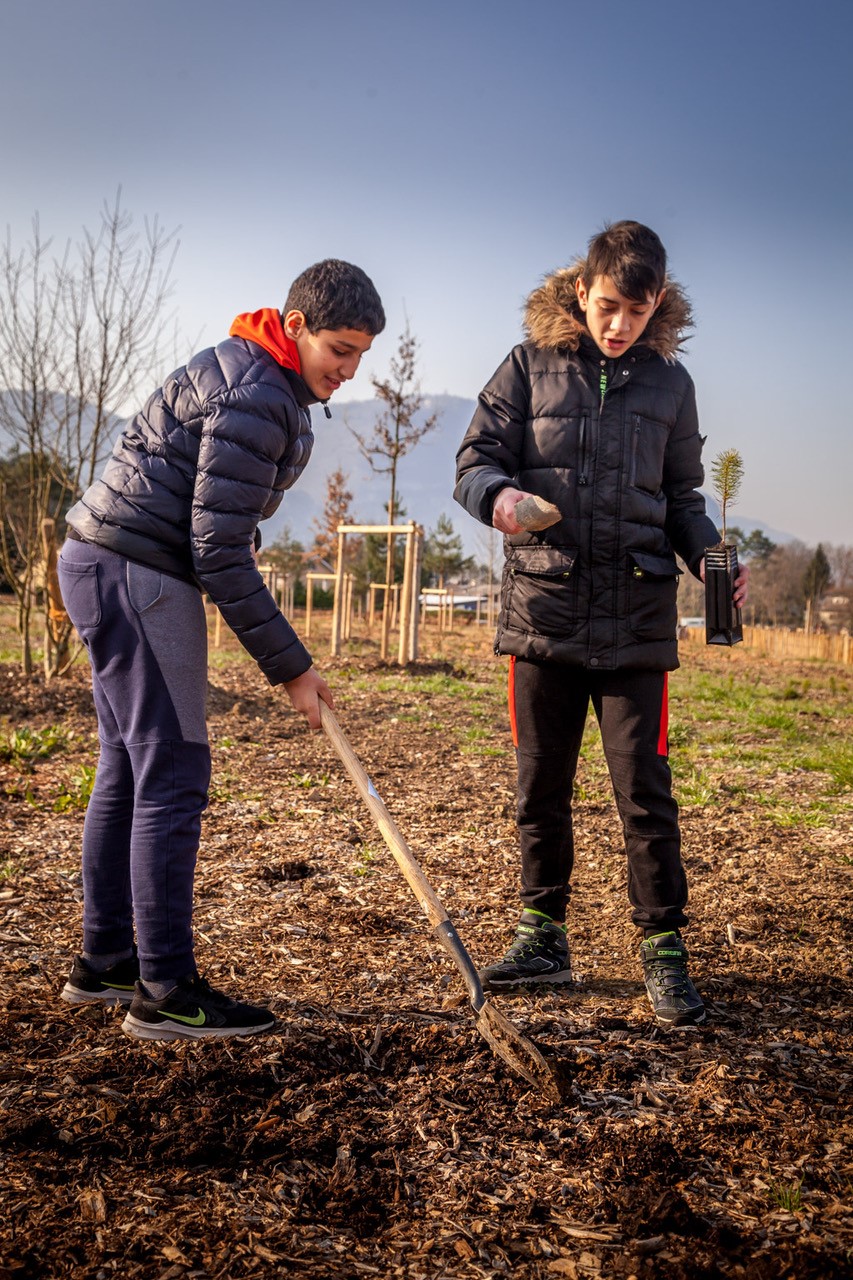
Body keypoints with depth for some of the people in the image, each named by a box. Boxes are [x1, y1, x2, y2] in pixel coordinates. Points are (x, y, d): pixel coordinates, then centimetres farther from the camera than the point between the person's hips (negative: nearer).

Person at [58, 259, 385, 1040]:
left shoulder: (249, 373, 16)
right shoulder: (256, 399, -17)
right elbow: (218, 553, -21)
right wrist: (289, 666, -17)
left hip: (106, 567, 11)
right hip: (137, 574, -11)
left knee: (128, 773, 13)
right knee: (173, 777, -9)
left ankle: (105, 961, 23)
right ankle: (167, 991, -3)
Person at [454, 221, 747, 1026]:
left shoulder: (670, 383, 9)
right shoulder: (531, 365, 5)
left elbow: (681, 496, 14)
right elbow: (475, 460, 3)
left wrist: (709, 555, -5)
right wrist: (497, 496, -20)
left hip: (636, 618, 0)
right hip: (543, 606, 1)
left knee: (644, 790, -1)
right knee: (540, 786, 10)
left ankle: (664, 950, 11)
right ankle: (543, 936, 25)